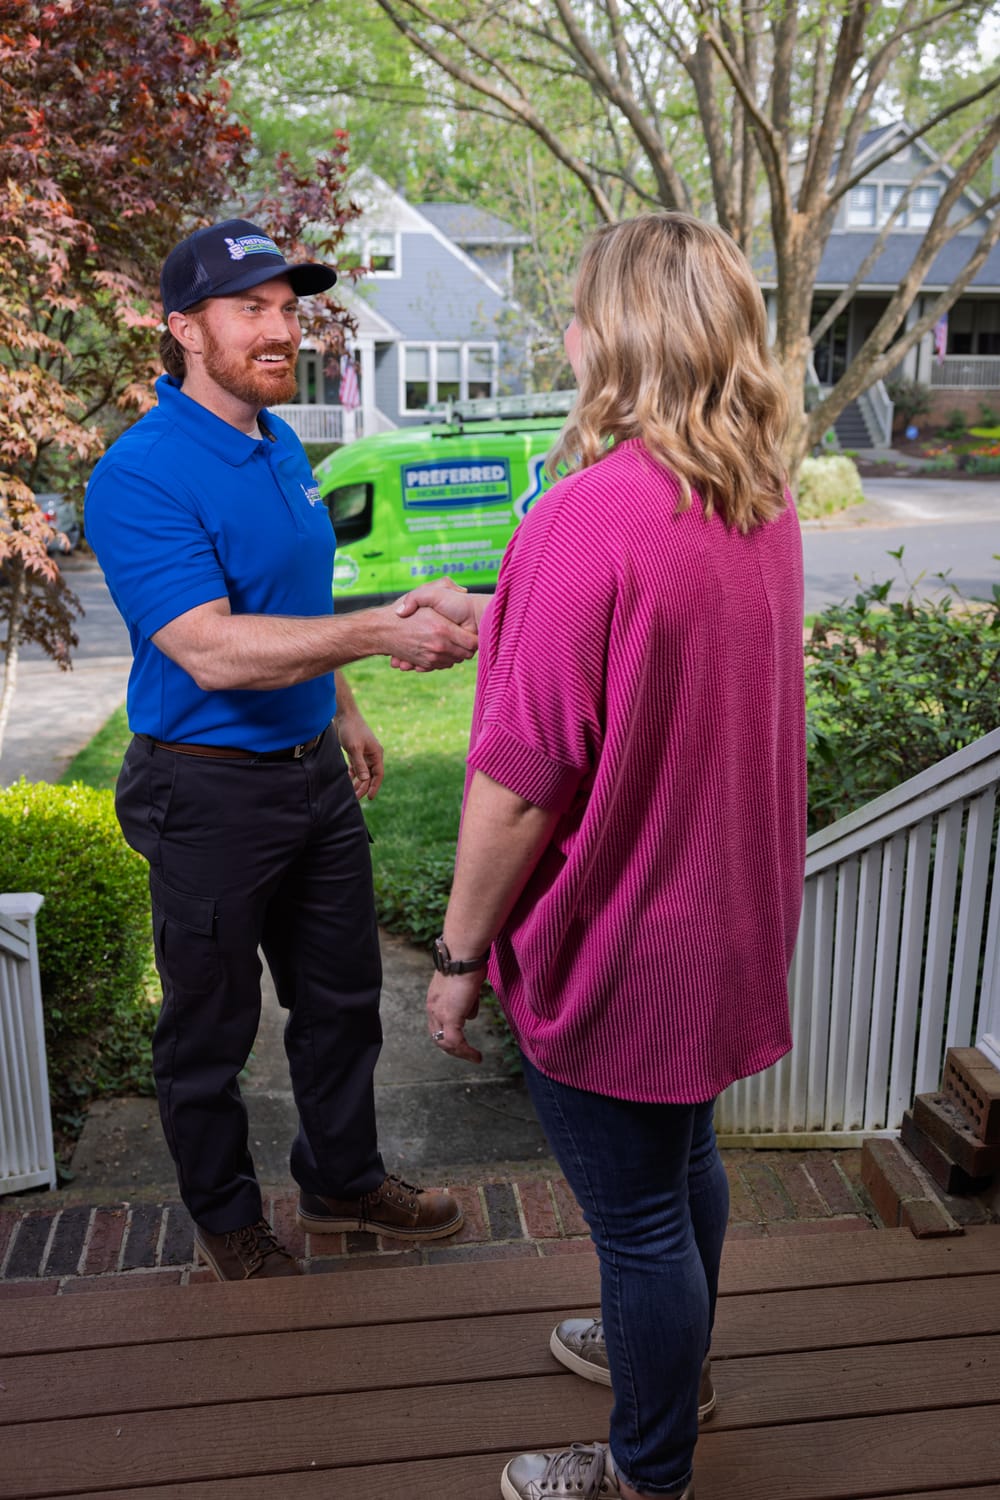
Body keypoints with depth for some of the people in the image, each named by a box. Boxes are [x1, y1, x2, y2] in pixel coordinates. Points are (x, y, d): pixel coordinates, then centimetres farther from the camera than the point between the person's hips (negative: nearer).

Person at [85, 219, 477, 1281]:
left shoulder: (281, 445, 7)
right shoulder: (139, 477, -20)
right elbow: (211, 649, -29)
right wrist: (379, 631, -36)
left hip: (312, 770, 8)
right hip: (210, 793, -8)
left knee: (342, 995, 19)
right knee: (211, 1027, 11)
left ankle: (344, 1181, 40)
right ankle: (225, 1219, 34)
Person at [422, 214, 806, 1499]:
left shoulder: (592, 518, -27)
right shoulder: (763, 507, 1)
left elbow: (521, 783, -25)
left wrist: (461, 954, -13)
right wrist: (498, 622, 24)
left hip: (611, 950, -8)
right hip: (721, 916, 9)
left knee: (639, 1215, 12)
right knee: (684, 1156, 28)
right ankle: (669, 1356, 53)